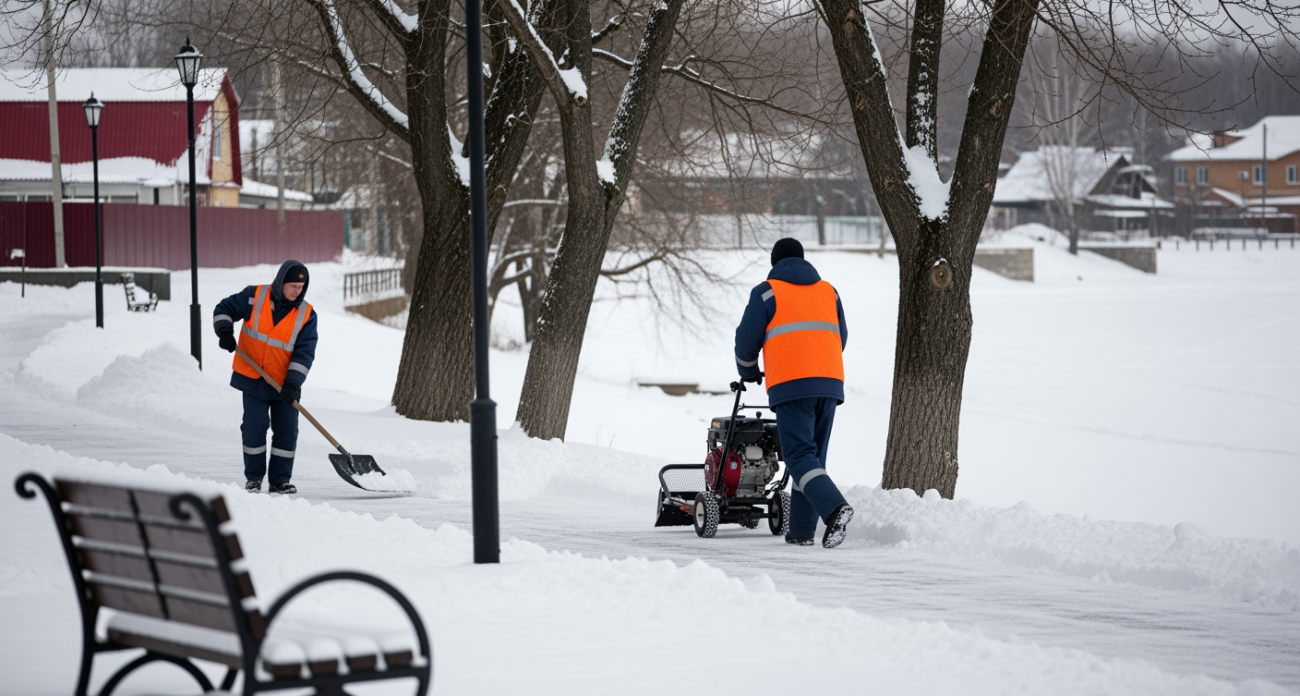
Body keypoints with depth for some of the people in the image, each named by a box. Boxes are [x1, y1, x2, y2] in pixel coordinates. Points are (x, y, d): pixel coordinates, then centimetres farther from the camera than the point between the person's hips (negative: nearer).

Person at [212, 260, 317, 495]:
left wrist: (292, 383, -20)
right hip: (252, 379, -1)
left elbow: (304, 352, -11)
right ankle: (253, 478, 15)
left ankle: (280, 480, 11)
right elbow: (224, 309, 3)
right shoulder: (254, 297, -7)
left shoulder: (306, 315, -7)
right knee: (254, 428, 2)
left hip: (285, 385, 1)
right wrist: (225, 332, -16)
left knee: (286, 431, 2)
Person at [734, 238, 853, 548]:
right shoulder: (828, 291, 21)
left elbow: (746, 339, 7)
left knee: (800, 455, -10)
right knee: (813, 455, 11)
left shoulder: (767, 292, 6)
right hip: (830, 383, 5)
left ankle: (834, 507, -33)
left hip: (791, 384, -5)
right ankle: (802, 530, 9)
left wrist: (749, 372, 26)